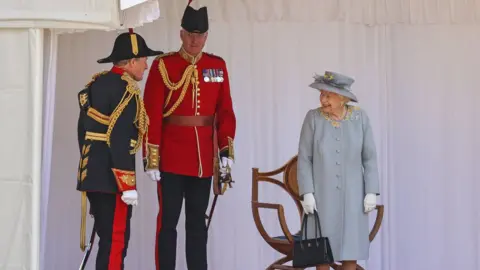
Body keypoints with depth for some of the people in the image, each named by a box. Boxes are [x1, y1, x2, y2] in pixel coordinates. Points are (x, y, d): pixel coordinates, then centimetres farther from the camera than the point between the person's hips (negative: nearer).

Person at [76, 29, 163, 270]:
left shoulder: (95, 84, 12)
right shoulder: (126, 91, -14)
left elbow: (84, 130, 17)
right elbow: (119, 140, -21)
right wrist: (128, 185, -20)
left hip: (90, 173, 9)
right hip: (111, 178, -9)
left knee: (108, 236, 17)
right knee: (116, 240, -4)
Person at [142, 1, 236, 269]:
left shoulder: (218, 66, 7)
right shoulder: (163, 65, -4)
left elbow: (225, 111, 7)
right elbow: (152, 115, -6)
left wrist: (227, 150, -1)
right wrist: (151, 158, -10)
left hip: (204, 159, 3)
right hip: (171, 158, -3)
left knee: (198, 222, 11)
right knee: (168, 221, 1)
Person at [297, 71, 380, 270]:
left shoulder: (360, 117, -4)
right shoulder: (313, 118, -7)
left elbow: (369, 158, -1)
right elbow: (304, 159, -6)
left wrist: (371, 192, -7)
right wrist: (307, 193, -14)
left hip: (351, 193, 1)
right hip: (321, 193, -1)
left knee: (351, 249, 3)